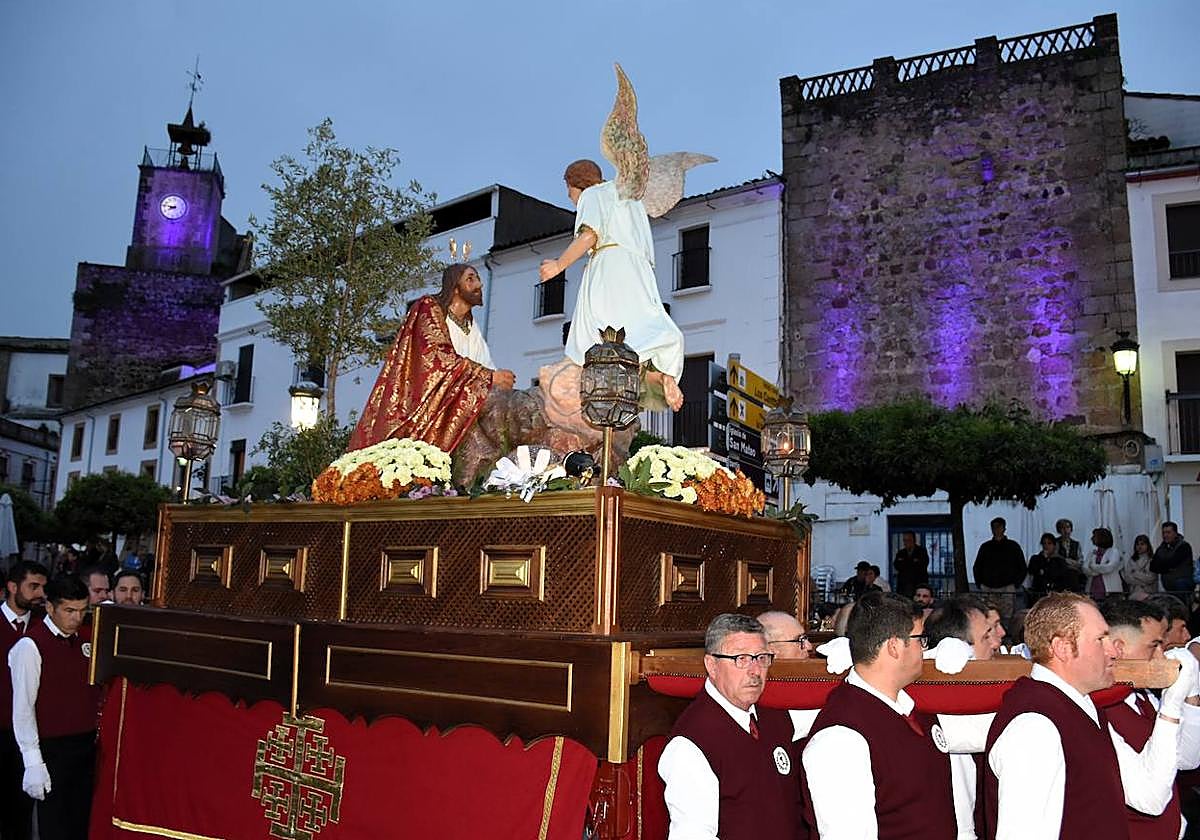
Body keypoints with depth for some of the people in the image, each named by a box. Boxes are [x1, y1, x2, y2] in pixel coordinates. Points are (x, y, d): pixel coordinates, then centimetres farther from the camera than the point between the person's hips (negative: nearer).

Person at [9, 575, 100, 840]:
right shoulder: (31, 646, -13)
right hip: (54, 747, -6)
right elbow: (23, 707, -14)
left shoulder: (84, 637, 7)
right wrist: (33, 762, -16)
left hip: (88, 744, 6)